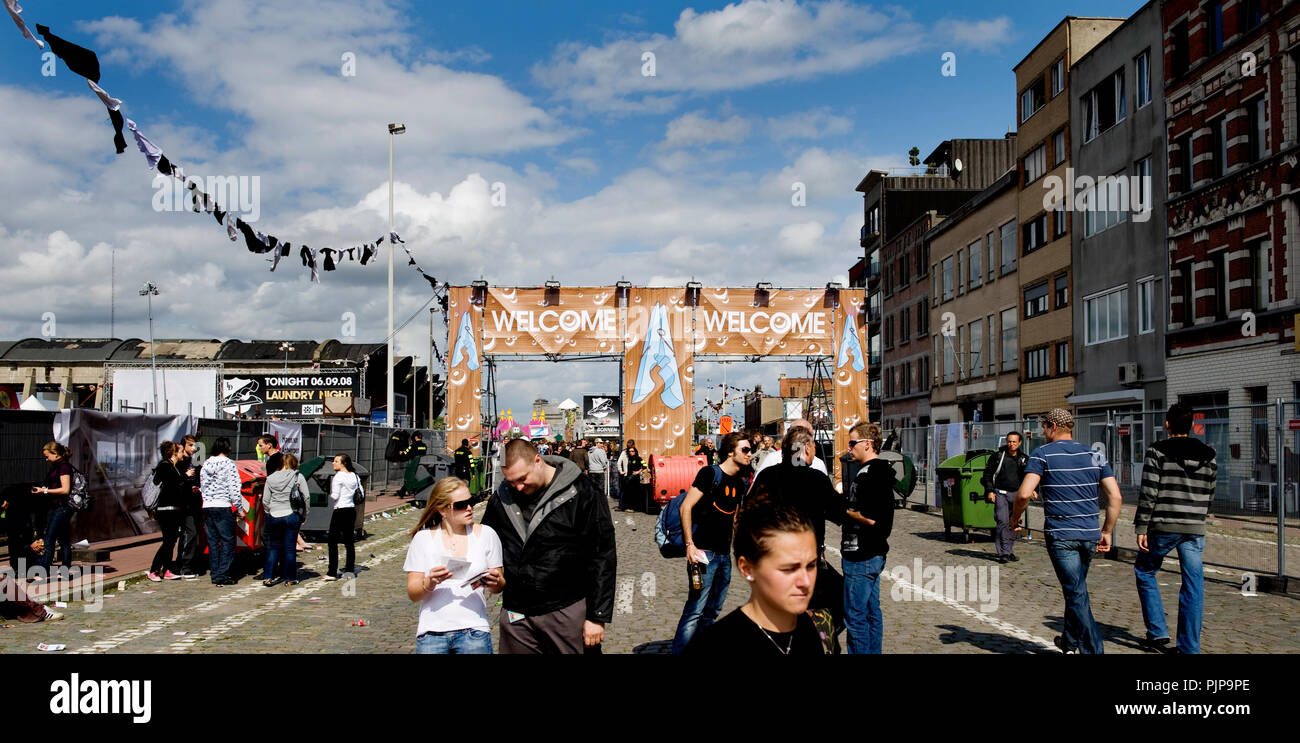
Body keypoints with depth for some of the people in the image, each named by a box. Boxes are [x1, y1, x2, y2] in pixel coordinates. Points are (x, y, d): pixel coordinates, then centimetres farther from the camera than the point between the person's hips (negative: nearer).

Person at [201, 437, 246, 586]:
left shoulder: (206, 465, 11)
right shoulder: (228, 464, -7)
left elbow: (202, 487, 15)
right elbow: (234, 488, -10)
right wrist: (240, 509, -4)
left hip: (207, 507, 6)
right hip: (223, 507, -6)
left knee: (213, 542, 10)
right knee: (227, 541, -1)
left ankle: (215, 574, 13)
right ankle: (222, 575, -5)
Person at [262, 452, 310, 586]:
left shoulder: (270, 478, 5)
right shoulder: (298, 477, -3)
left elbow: (265, 501, 5)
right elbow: (307, 497, -4)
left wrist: (270, 513, 15)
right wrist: (304, 515, 5)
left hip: (274, 517, 2)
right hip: (292, 516, -2)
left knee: (273, 547, 13)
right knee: (290, 548, 4)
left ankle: (267, 577, 10)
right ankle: (290, 579, 8)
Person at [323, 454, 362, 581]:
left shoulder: (338, 477, -11)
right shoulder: (355, 476, 9)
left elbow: (334, 496, -14)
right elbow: (361, 495, 10)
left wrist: (329, 494, 5)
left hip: (339, 510, -7)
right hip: (351, 510, 7)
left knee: (333, 542, -3)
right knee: (349, 541, 13)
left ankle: (332, 572, -6)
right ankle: (350, 569, 17)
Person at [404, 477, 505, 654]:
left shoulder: (486, 534, 6)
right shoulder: (423, 538, 5)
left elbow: (500, 586, 9)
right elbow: (412, 594, 2)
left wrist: (494, 582, -13)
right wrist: (429, 583, -18)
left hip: (473, 632, 0)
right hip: (432, 632, 0)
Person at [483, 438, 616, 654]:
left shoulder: (580, 494, -9)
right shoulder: (502, 497, 5)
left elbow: (603, 560, -7)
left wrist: (597, 617, -8)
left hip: (567, 612, -4)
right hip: (516, 616, 4)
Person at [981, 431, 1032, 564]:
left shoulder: (1024, 459, 10)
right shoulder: (997, 456, 0)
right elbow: (987, 474, 1)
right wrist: (990, 491, -7)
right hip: (1000, 493, -4)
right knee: (1002, 522, -13)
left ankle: (1009, 551, 20)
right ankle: (1003, 553, -12)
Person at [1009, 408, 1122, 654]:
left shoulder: (1043, 454, -5)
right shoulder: (1094, 455, 10)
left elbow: (1024, 494, -15)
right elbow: (1115, 497, 4)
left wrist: (1014, 519, 1)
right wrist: (1107, 531, 11)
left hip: (1060, 535, -5)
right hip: (1090, 535, 6)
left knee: (1076, 593, -2)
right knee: (1076, 590, 22)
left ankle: (1093, 648, -5)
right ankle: (1070, 642, 36)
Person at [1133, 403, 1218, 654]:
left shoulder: (1158, 452, -7)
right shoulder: (1209, 456, 8)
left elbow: (1148, 494, -11)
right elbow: (1209, 495, 13)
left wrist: (1141, 528, -7)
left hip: (1163, 527, -4)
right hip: (1195, 530, 4)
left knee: (1144, 572, 16)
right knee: (1193, 586, 7)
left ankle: (1158, 632, 12)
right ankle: (1189, 647, 9)